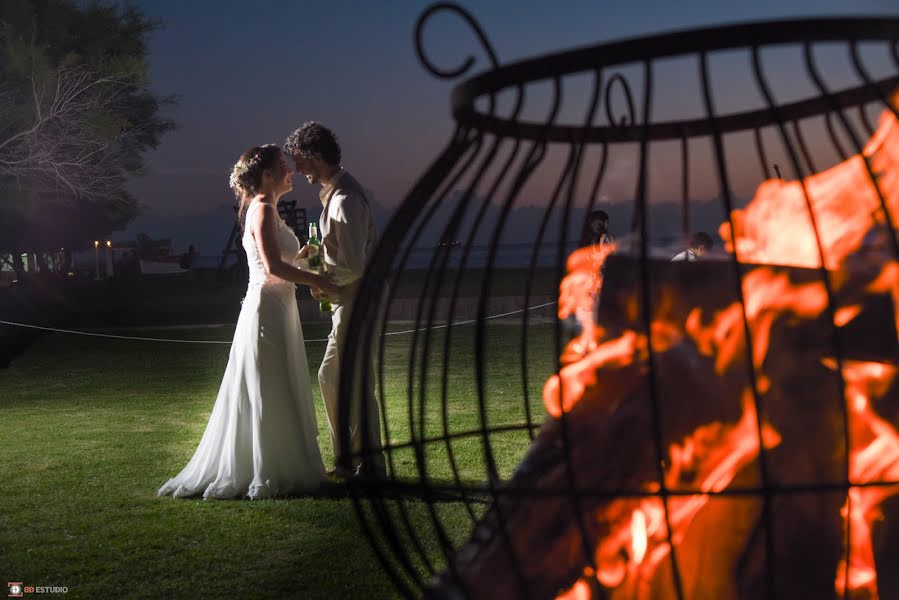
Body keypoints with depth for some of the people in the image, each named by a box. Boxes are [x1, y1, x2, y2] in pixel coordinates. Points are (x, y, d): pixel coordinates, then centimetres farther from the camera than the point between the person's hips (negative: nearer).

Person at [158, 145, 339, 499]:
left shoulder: (266, 209, 16)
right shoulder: (263, 209, -14)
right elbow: (273, 267, -23)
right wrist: (317, 280, -16)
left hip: (276, 310, 10)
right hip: (266, 309, -10)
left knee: (276, 395, 14)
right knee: (267, 395, -3)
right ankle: (267, 476, 4)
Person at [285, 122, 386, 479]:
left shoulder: (344, 200, -22)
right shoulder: (334, 192, 11)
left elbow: (353, 267, -24)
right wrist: (318, 254, 8)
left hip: (356, 302, -11)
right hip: (348, 302, 11)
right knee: (331, 377, 16)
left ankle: (369, 464, 9)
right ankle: (348, 460, 26)